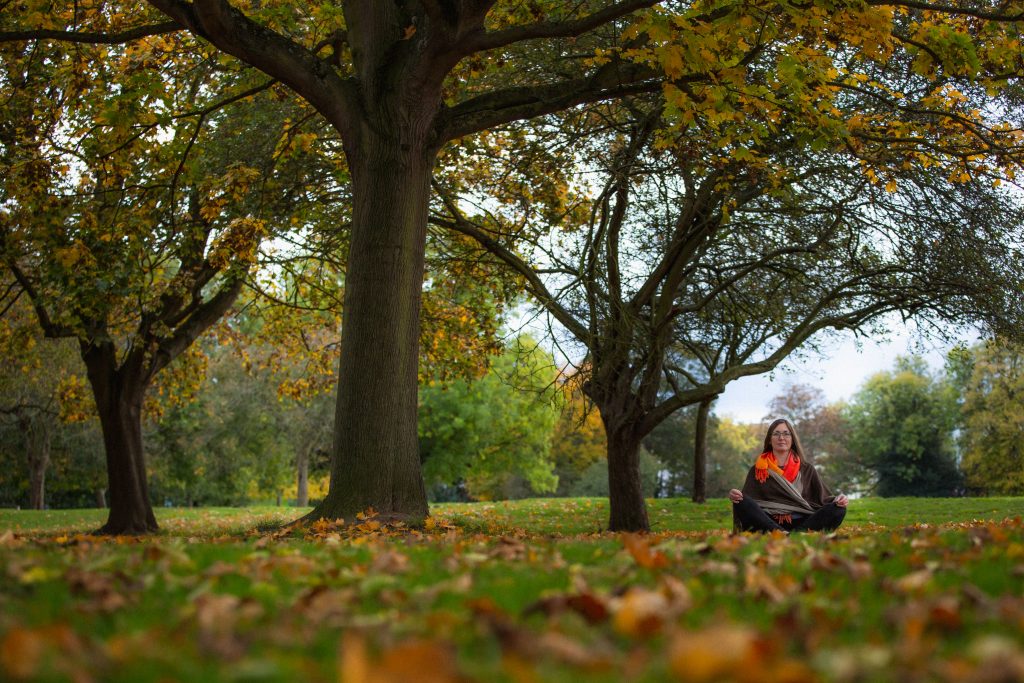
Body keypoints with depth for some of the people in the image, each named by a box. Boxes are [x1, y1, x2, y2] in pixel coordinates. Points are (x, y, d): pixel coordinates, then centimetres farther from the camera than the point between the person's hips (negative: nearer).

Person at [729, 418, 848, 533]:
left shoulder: (807, 470, 21)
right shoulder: (757, 470, 17)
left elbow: (823, 498, 13)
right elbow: (748, 506, 7)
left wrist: (837, 500, -10)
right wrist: (734, 496, -16)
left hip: (802, 524, 1)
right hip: (768, 524, -1)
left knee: (838, 509, -23)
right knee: (741, 502, -28)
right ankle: (784, 535, -48)